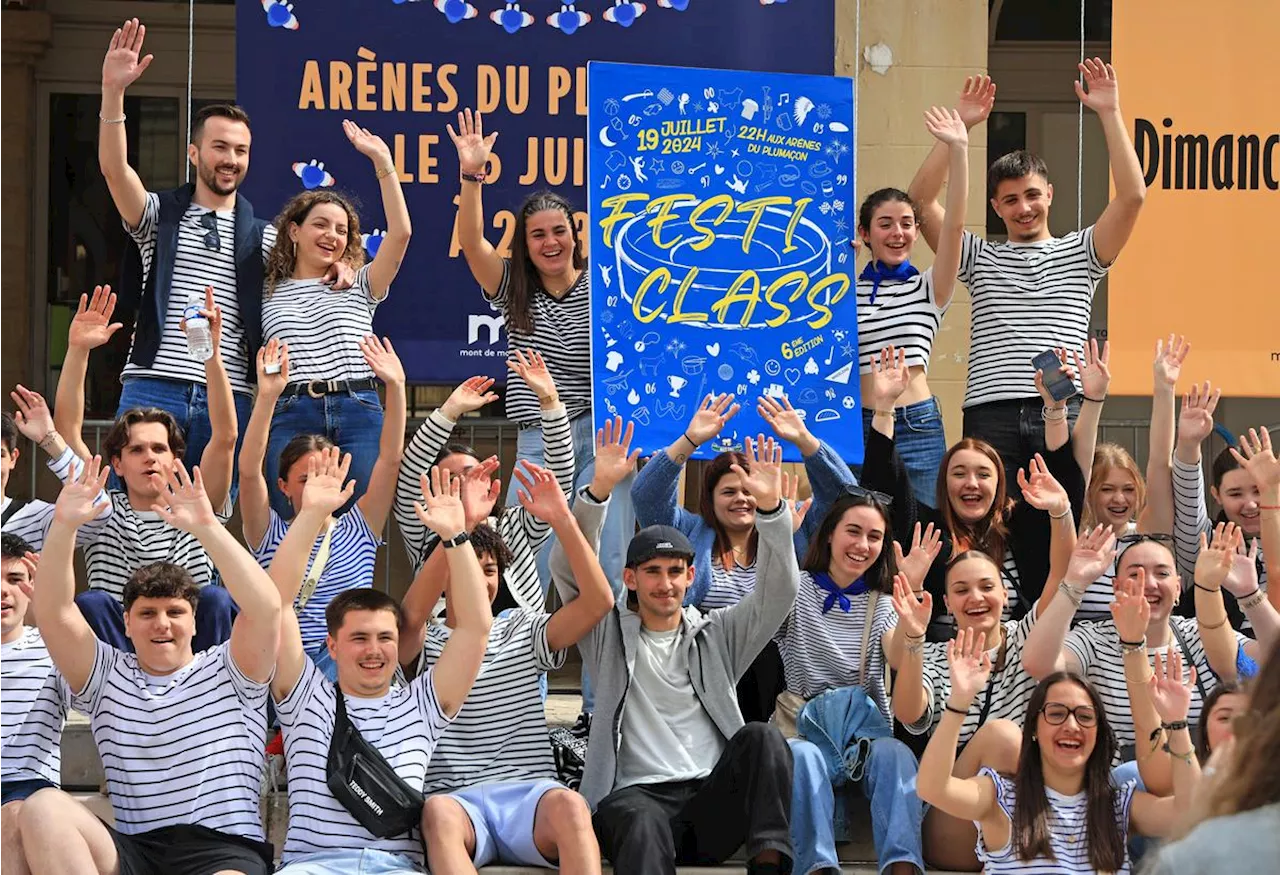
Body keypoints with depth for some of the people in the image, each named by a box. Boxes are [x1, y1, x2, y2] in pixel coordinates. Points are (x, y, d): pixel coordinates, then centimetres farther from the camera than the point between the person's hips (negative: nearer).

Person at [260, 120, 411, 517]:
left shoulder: (359, 287, 14)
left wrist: (382, 161, -3)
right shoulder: (268, 294, 15)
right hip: (291, 414, 0)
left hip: (358, 413, 1)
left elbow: (399, 232, 1)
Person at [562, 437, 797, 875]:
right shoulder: (609, 633, 16)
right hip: (637, 794, -2)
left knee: (760, 736, -27)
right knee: (641, 822, -38)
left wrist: (771, 509, -11)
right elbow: (566, 567, 2)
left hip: (714, 801, 2)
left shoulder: (717, 634, 20)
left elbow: (778, 591, 6)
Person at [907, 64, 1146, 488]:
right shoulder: (980, 258, 18)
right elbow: (921, 201, 7)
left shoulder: (1079, 253, 17)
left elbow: (1132, 197, 3)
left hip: (1061, 416, 0)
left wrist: (1110, 114, 0)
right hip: (990, 417, 0)